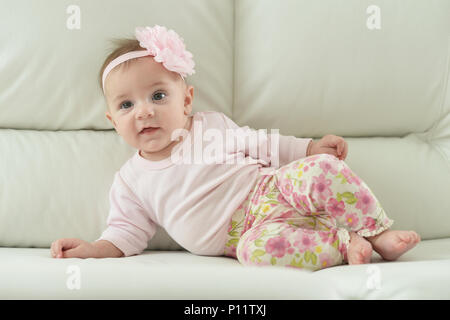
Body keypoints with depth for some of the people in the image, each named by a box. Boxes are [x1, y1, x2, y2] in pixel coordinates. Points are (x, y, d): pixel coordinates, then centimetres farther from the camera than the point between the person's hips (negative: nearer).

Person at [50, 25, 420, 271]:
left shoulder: (210, 126, 9)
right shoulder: (130, 183, 7)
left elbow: (258, 144, 17)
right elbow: (129, 231, 11)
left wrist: (312, 148, 8)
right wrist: (94, 249, -8)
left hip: (273, 190, 2)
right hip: (249, 230, -1)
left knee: (321, 170, -29)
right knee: (256, 249, -39)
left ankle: (377, 233, -13)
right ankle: (344, 243, -23)